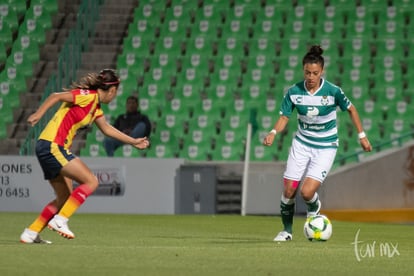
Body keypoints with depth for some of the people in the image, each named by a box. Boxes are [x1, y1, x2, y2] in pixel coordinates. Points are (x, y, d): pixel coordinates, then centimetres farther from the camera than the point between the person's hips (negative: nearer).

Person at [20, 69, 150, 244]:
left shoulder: (96, 106, 18)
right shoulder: (88, 96, -11)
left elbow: (107, 129, 31)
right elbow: (56, 96, -18)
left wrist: (134, 142, 35)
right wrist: (38, 114, -26)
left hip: (54, 149, 10)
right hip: (52, 145, -10)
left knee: (64, 198, 13)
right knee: (91, 182, -12)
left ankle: (30, 234, 15)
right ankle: (60, 220, -15)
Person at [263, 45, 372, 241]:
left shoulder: (333, 91, -16)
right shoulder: (294, 92, -10)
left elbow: (351, 109, 0)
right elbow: (284, 116, -1)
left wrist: (361, 135, 4)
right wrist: (274, 132, -20)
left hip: (325, 147, -3)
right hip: (302, 143, 3)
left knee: (307, 192, -16)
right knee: (289, 190, -2)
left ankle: (314, 208, 21)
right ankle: (287, 230, 21)